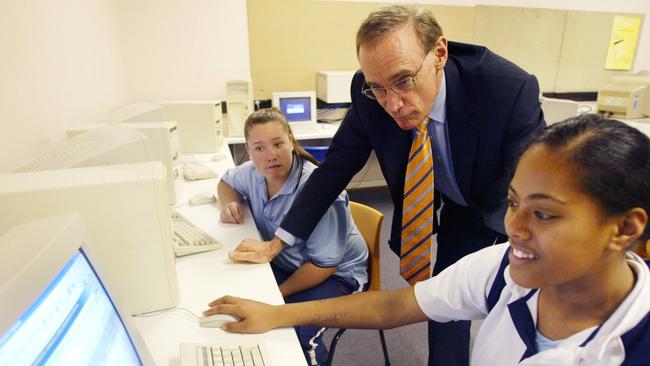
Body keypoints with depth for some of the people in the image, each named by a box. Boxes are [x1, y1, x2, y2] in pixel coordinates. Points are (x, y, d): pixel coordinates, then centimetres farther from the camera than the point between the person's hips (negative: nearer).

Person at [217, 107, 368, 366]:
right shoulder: (253, 173, -8)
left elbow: (324, 264, -21)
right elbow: (226, 183, 17)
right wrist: (231, 204, -5)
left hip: (335, 273, -6)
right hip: (285, 264, 6)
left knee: (297, 333, -32)